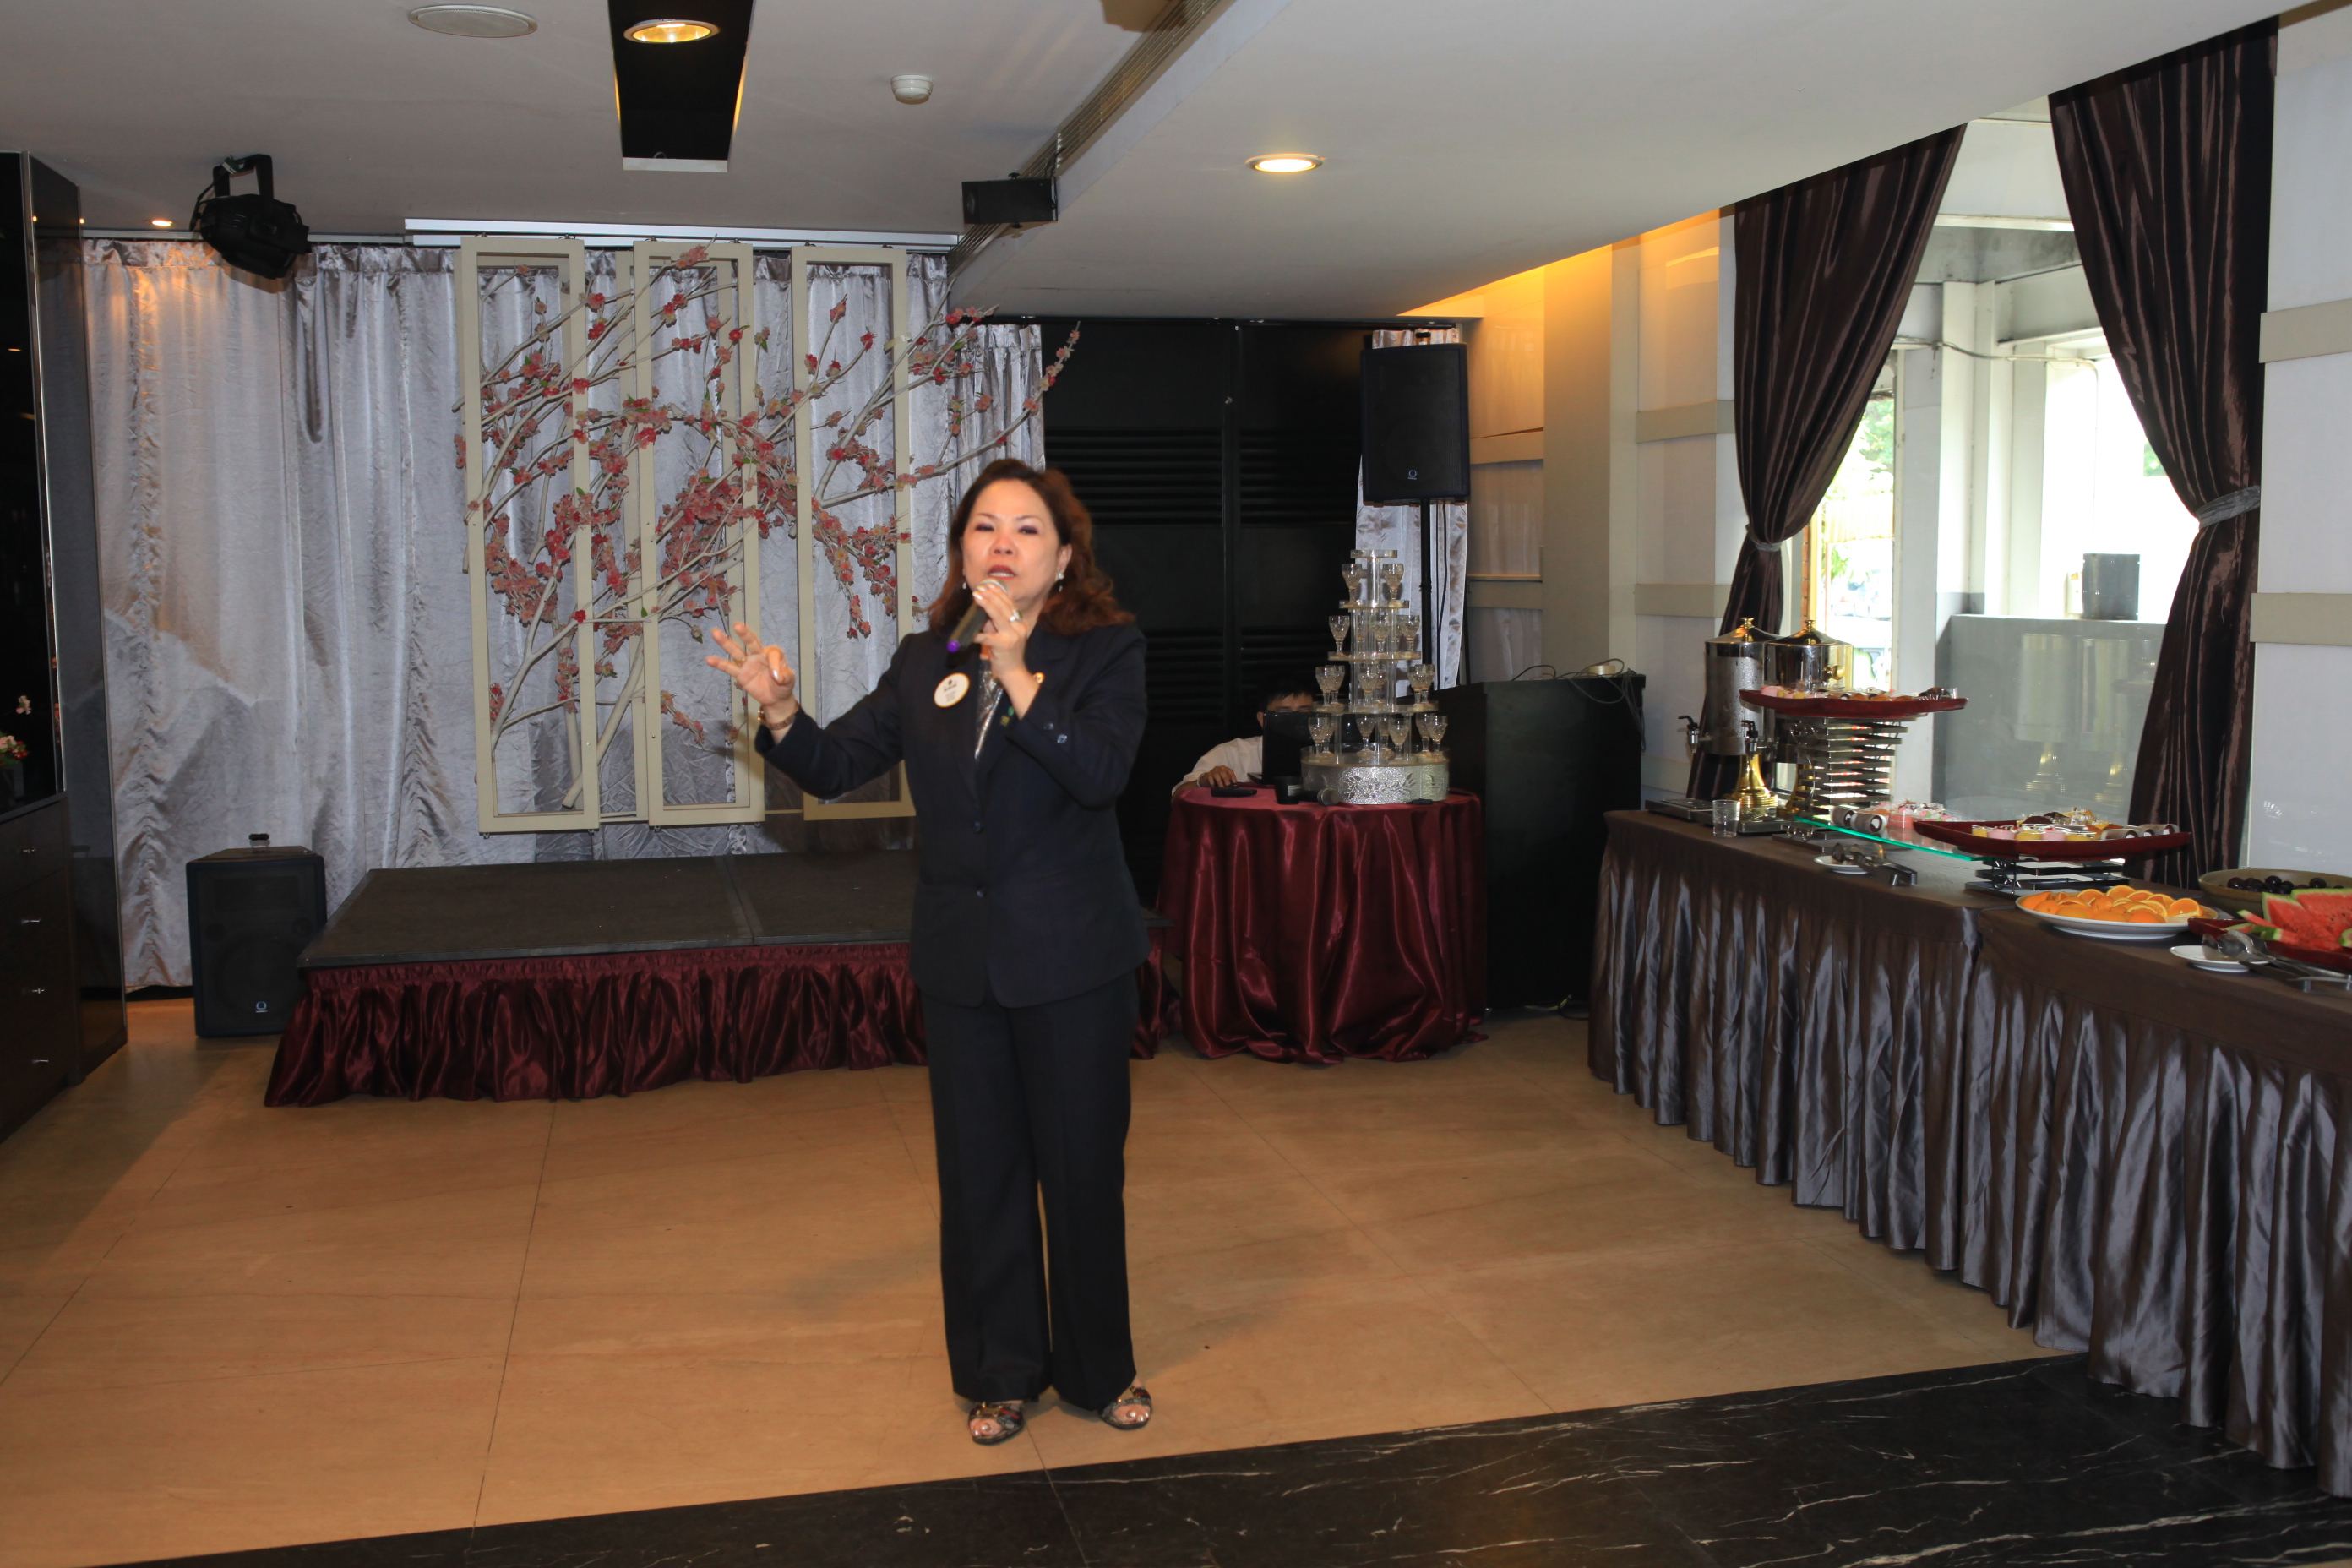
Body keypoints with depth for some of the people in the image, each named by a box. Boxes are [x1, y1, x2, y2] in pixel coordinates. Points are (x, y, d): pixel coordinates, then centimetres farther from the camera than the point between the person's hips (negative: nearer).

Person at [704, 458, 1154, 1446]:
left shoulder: (1106, 649, -5)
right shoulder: (924, 665, 7)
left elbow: (1102, 774, -20)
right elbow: (834, 765, 7)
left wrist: (1018, 676, -29)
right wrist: (780, 713, -12)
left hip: (1073, 959, -3)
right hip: (960, 958, 3)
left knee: (1084, 1168, 9)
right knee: (979, 1173, 12)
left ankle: (1097, 1369, 29)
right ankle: (1001, 1375, 29)